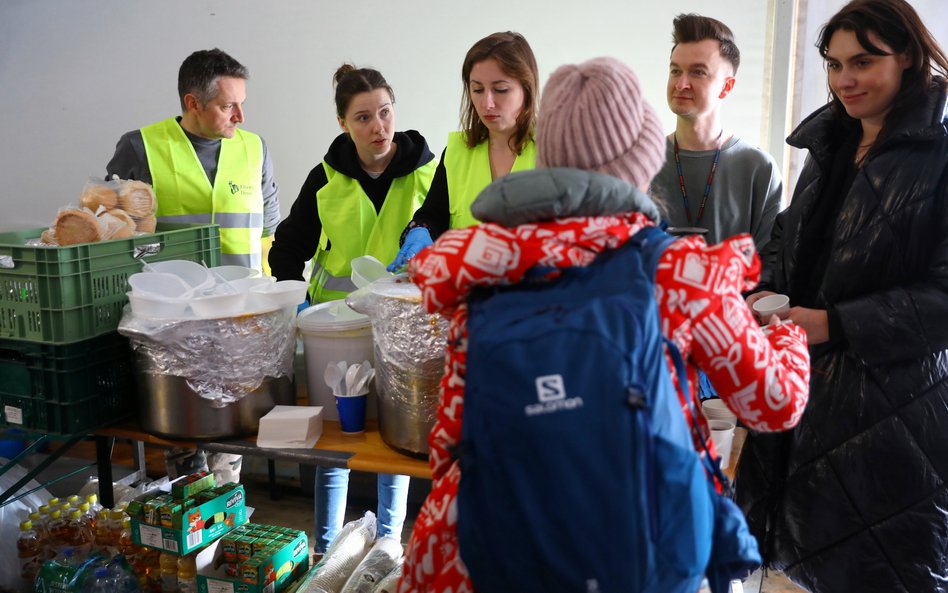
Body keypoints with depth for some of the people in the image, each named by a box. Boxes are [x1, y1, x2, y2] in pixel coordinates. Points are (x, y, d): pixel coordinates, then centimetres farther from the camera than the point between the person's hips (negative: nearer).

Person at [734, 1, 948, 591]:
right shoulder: (829, 149, 12)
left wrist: (834, 324, -22)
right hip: (810, 390, 7)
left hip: (894, 409, -7)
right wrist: (766, 293, -2)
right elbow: (789, 241, 18)